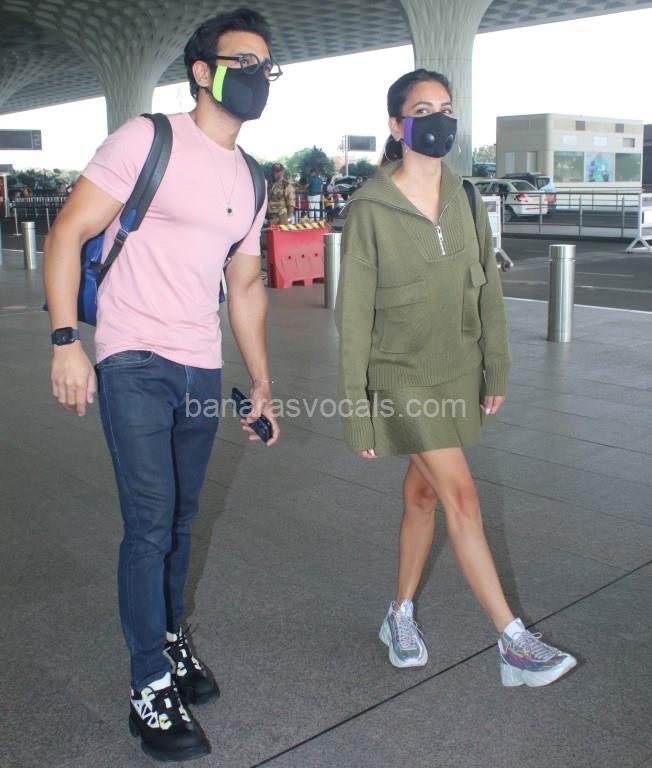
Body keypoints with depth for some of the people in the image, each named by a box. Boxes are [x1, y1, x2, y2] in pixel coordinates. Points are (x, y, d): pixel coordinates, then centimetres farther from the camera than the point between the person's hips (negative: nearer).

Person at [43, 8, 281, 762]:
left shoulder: (250, 180, 14)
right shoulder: (148, 140, -6)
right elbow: (67, 232, -9)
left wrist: (262, 382, 18)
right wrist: (66, 340, -18)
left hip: (201, 370, 6)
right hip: (134, 363, -6)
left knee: (181, 520, 15)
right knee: (151, 523, -6)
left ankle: (170, 637, 36)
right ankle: (151, 690, 10)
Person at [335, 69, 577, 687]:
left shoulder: (464, 201, 3)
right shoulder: (369, 209, -12)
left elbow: (487, 289, 10)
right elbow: (354, 315, -11)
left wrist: (496, 370, 10)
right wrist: (354, 407, -11)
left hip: (458, 373, 5)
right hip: (402, 375, -5)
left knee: (423, 493, 13)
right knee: (461, 495, -10)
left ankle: (400, 616, 30)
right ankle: (514, 645, -2)